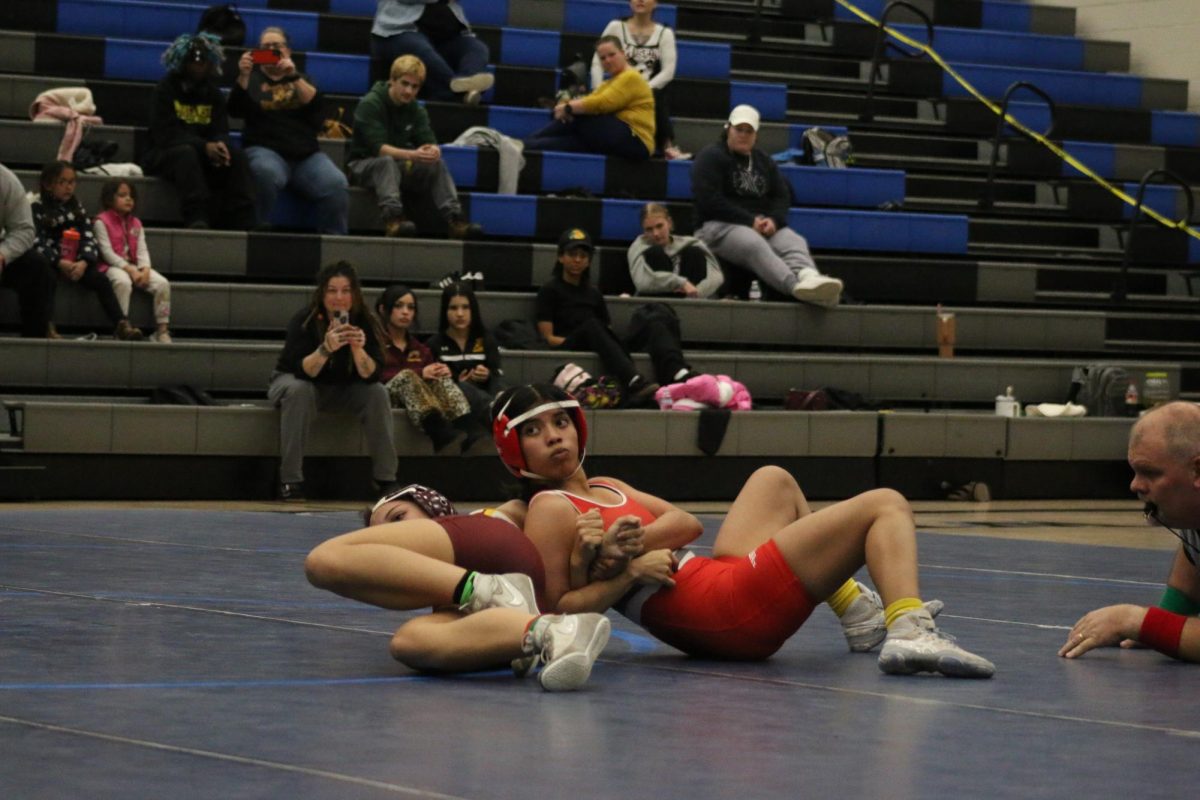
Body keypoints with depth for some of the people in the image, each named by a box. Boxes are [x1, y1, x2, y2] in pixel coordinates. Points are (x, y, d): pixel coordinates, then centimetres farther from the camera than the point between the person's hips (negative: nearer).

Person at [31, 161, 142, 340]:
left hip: (76, 263, 4)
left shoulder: (77, 208, 13)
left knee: (101, 279, -19)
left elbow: (89, 238, 3)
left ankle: (122, 326, -26)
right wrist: (59, 262, -25)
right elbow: (37, 242, -11)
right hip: (49, 263, -4)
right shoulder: (37, 208, -1)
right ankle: (48, 327, -49)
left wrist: (83, 262, -18)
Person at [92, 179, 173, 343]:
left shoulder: (135, 223, 18)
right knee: (123, 282, -40)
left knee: (162, 283, -18)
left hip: (134, 266, 6)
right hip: (113, 266, -6)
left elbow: (142, 250, 8)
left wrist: (145, 269, -13)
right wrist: (129, 270, -19)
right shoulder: (101, 222, -1)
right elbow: (107, 252, -10)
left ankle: (162, 329, -15)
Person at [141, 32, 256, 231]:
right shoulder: (166, 89, -4)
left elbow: (221, 131, 4)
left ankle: (241, 222, -31)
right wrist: (204, 146, -28)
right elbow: (166, 134, -16)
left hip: (206, 154, 4)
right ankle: (196, 219, -50)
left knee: (237, 156, -22)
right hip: (165, 154, -4)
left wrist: (220, 145, -24)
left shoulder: (213, 93, 12)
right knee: (187, 153, -38)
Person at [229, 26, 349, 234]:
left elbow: (317, 106, 2)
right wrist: (243, 77, -15)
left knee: (336, 184, -27)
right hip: (266, 150, -2)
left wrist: (294, 77, -11)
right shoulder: (253, 78, 18)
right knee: (267, 173, -38)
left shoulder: (301, 79, 23)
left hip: (306, 154, 2)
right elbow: (236, 109, 0)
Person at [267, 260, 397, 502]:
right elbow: (303, 371, -33)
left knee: (377, 393, -22)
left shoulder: (363, 322, -16)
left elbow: (371, 376, -22)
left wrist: (358, 348, -40)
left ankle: (386, 479, -15)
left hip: (340, 390, 3)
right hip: (294, 381, -3)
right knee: (299, 391, -36)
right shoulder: (304, 321, -24)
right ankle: (290, 481, -34)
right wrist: (326, 348, -49)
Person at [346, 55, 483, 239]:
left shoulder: (416, 110, 6)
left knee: (437, 164, -20)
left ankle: (455, 218, -35)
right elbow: (378, 147, -26)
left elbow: (429, 140, -5)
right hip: (364, 165, -5)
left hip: (400, 165, 5)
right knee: (387, 162, -38)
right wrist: (411, 155, -41)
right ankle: (393, 219, -57)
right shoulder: (370, 105, -14)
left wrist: (433, 150, -32)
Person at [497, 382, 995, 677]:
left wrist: (623, 540, -17)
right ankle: (909, 631, -32)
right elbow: (554, 612, -19)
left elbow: (686, 524, 2)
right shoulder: (550, 511, -9)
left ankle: (860, 616, 30)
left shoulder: (604, 490, 17)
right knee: (885, 505, -4)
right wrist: (629, 572, -23)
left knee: (775, 481, 35)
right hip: (729, 613, -10)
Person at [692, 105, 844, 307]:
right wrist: (750, 221, -14)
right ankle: (796, 285, -65)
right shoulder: (710, 157, 4)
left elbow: (782, 196, 16)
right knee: (754, 245, -39)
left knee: (794, 242, -29)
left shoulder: (763, 161, 24)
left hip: (764, 225, 5)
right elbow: (708, 200, -9)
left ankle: (809, 278, -64)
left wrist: (774, 220, -9)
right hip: (719, 226, -5)